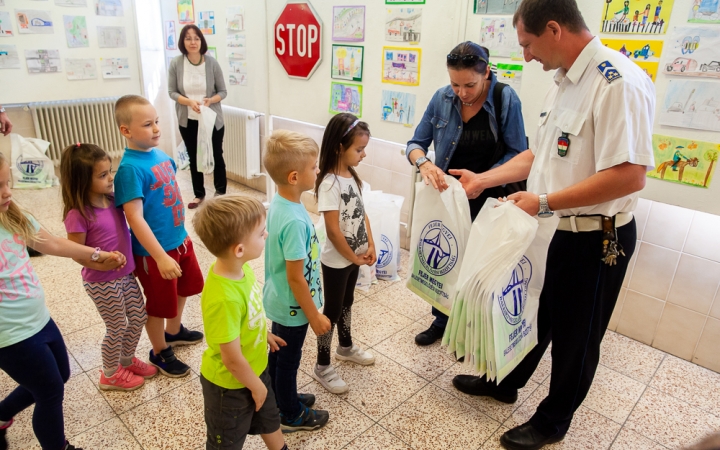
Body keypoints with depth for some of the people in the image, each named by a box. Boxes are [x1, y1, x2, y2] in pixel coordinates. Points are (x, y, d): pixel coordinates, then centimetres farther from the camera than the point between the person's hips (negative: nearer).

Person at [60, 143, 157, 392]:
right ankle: (110, 375, 34)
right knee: (117, 327, 9)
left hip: (125, 275, 7)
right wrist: (105, 264, -20)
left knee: (139, 317, 18)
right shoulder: (78, 215, -24)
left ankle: (127, 360, 43)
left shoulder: (113, 200, -4)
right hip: (102, 282, -7)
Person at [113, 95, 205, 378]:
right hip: (153, 251, -8)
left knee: (183, 289, 26)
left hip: (179, 240, 8)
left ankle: (174, 331, 51)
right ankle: (160, 352, 37)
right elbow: (135, 218, -28)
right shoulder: (130, 168, -24)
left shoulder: (160, 154, 0)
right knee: (159, 304, 13)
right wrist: (160, 257, -31)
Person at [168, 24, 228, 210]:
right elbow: (172, 92, -4)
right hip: (188, 121, 1)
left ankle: (221, 192, 27)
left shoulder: (212, 63, -10)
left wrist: (210, 100, -23)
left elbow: (223, 91, -4)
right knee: (194, 157, 13)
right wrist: (189, 101, -21)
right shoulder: (176, 63, -9)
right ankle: (199, 194, 29)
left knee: (217, 155, 9)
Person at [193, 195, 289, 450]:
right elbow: (232, 359, -30)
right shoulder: (224, 298, -41)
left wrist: (265, 334, 18)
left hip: (255, 367, 7)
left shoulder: (239, 267, -15)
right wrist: (256, 387, -14)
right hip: (229, 383, -7)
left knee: (268, 416, 32)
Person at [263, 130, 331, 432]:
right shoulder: (295, 221, -33)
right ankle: (291, 415, 37)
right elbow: (295, 277, -27)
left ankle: (281, 398, 49)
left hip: (278, 302, 8)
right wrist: (315, 316, -15)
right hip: (293, 306, -8)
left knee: (278, 354, 26)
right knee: (288, 361, 14)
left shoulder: (277, 204, -5)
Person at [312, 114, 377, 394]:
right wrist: (353, 257, -14)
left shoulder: (352, 176, 1)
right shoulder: (330, 183, -25)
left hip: (355, 256, 8)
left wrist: (370, 246, -3)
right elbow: (333, 230, -25)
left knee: (347, 303, 24)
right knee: (332, 310, 5)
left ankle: (346, 347, 45)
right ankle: (322, 366, 22)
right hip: (336, 260, -8)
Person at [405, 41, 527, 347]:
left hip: (487, 201, -3)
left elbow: (517, 154, -13)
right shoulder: (442, 98, -6)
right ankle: (441, 320, 36)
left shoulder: (506, 99, -14)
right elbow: (416, 143, -2)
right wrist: (424, 163, -24)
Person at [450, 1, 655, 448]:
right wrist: (484, 179, 9)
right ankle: (504, 382, 47)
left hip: (594, 238, -8)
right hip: (550, 228, 8)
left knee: (574, 335, 13)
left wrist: (544, 202, -26)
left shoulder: (618, 82, -22)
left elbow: (630, 175, -30)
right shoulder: (564, 83, 7)